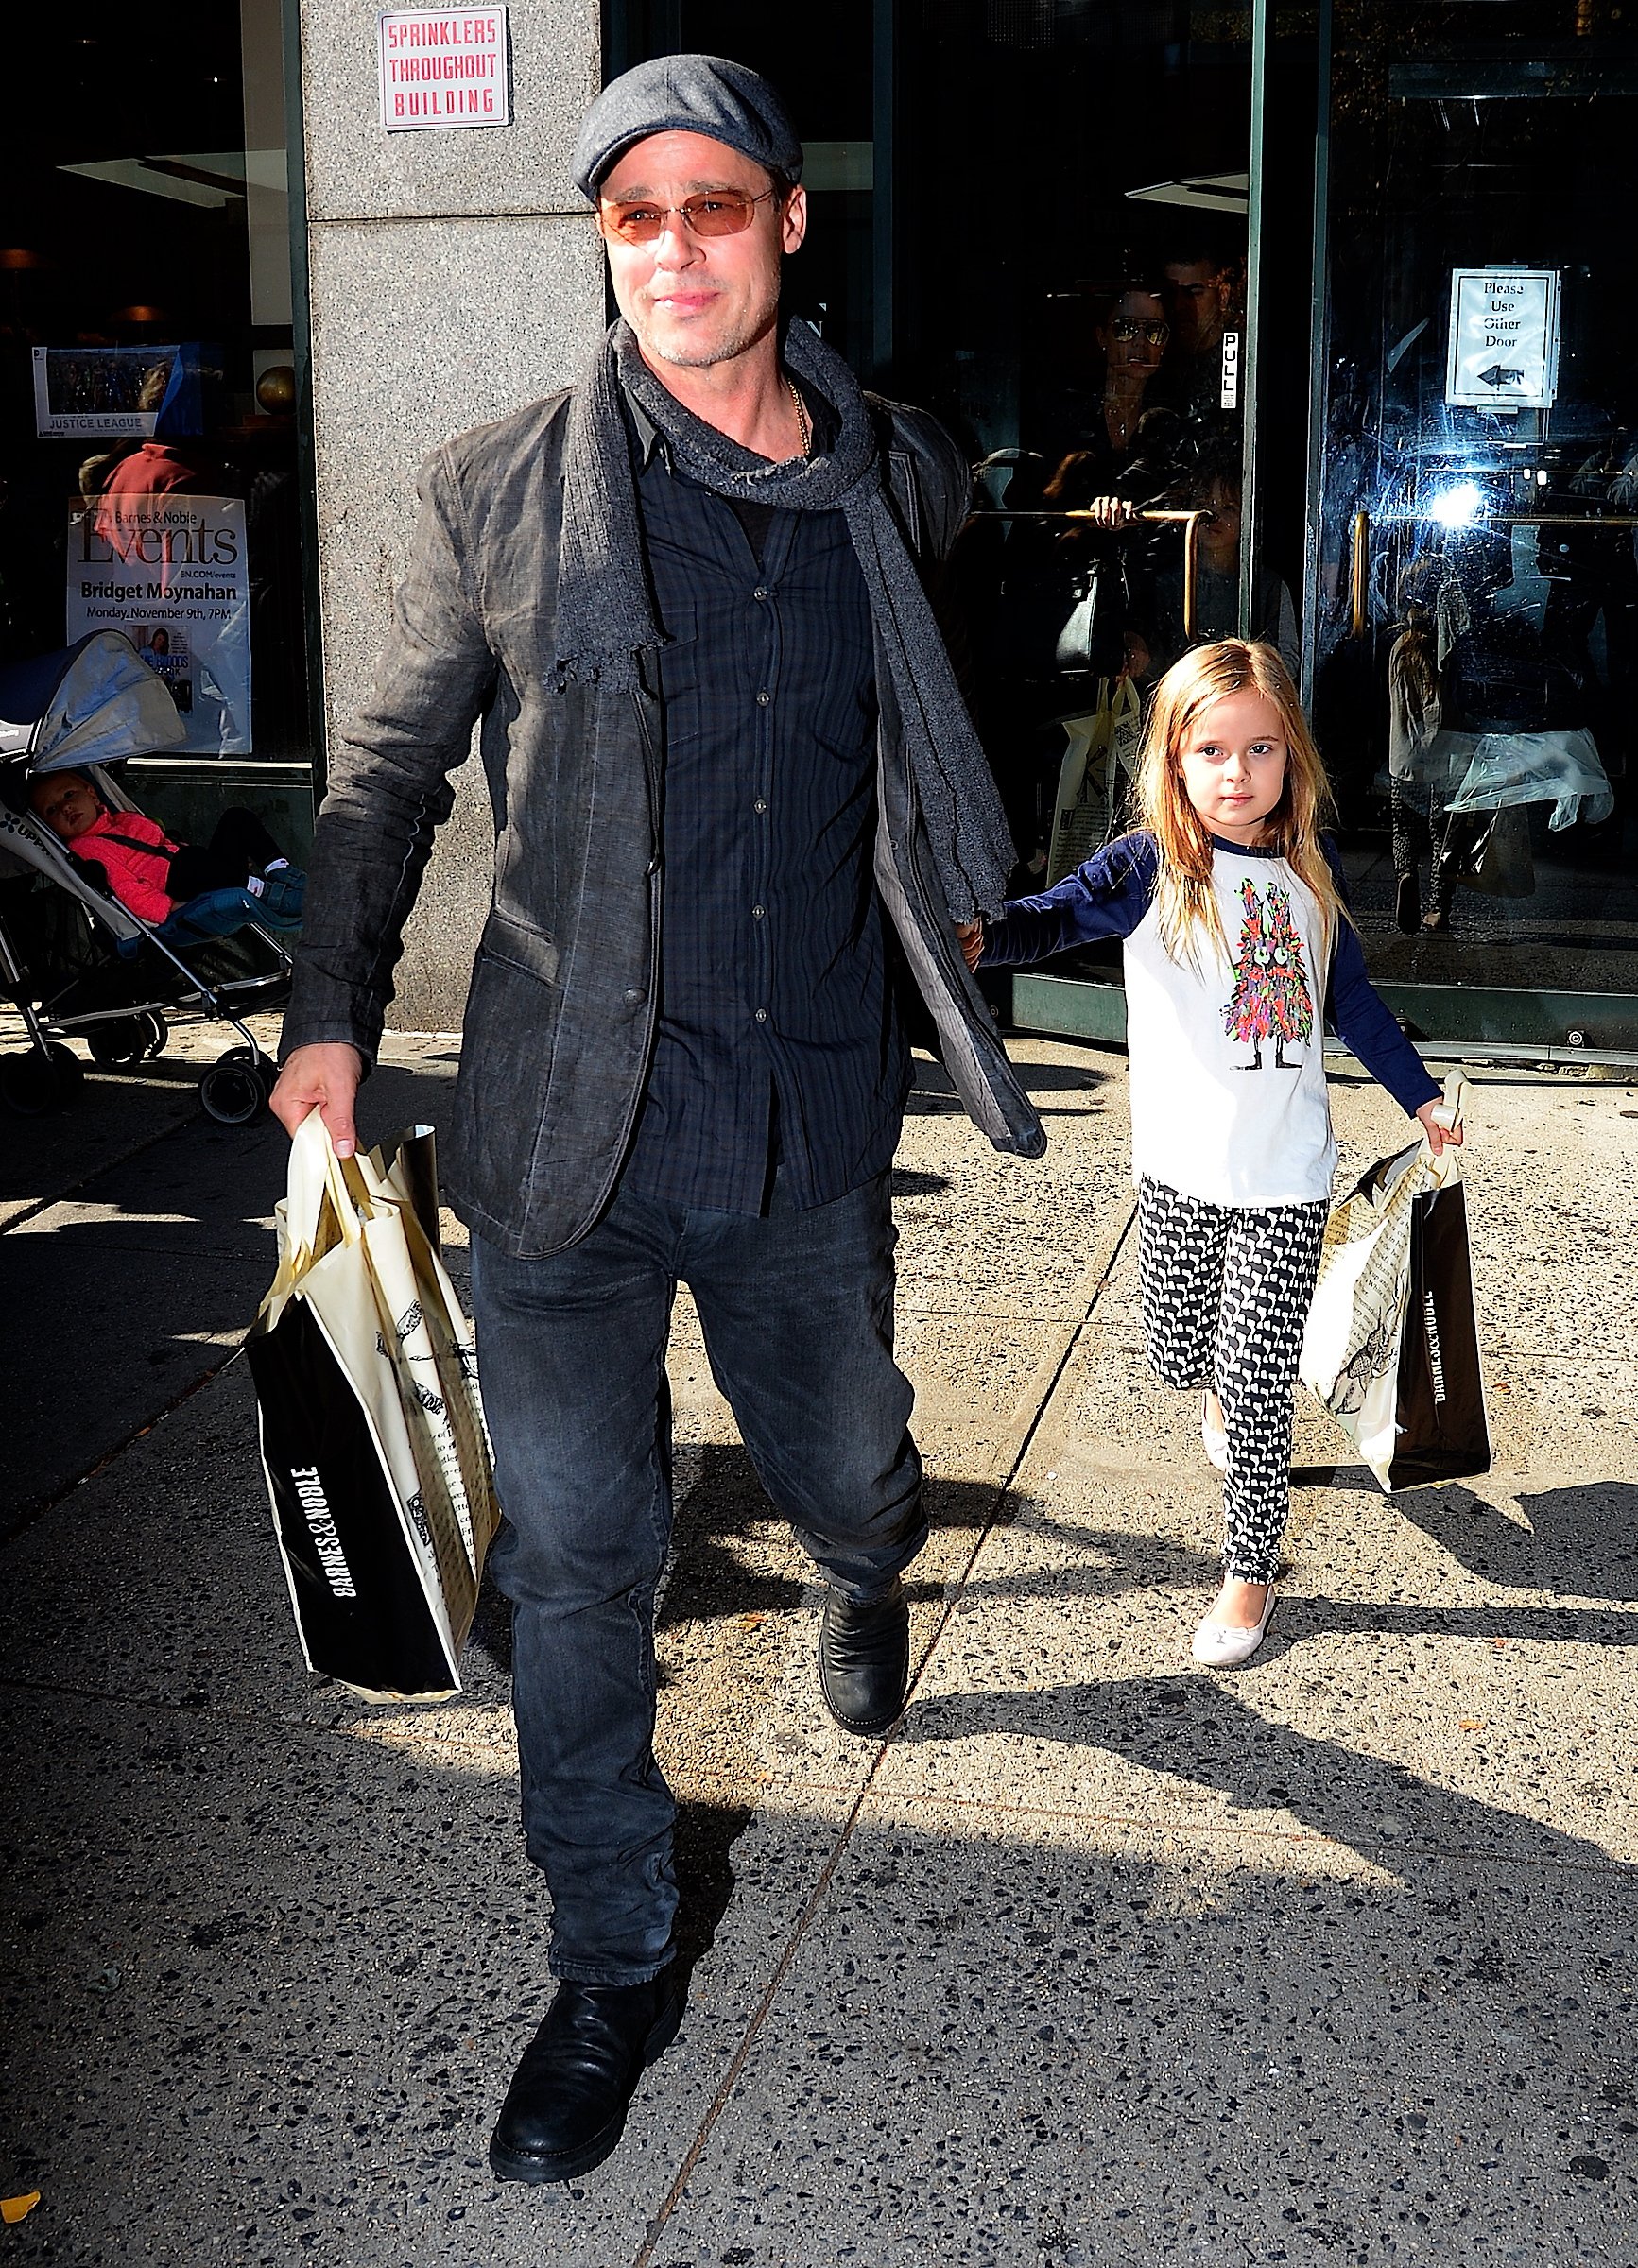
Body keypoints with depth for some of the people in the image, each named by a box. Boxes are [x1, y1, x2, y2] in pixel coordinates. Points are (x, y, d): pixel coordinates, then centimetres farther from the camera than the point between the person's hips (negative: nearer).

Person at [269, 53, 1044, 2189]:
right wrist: (335, 1009, 1)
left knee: (847, 1469, 19)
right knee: (576, 1551, 2)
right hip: (569, 1128, -2)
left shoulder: (899, 483, 3)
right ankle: (615, 1970, 22)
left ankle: (866, 1576, 60)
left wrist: (951, 874, 24)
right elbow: (390, 769, 6)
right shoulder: (500, 494, -4)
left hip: (814, 1126, 2)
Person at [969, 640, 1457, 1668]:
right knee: (1180, 1351, 14)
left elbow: (1352, 998, 16)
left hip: (1286, 1177, 1)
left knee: (1259, 1385, 0)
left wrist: (1420, 1093, 23)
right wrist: (983, 938, -50)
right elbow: (1062, 912, -29)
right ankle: (1220, 1388, 52)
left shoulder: (1315, 869, 1)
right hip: (1180, 1168, 0)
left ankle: (1252, 1570, 19)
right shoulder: (1151, 868, -10)